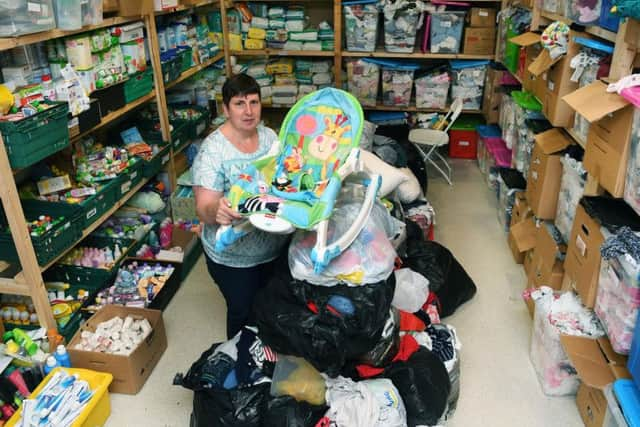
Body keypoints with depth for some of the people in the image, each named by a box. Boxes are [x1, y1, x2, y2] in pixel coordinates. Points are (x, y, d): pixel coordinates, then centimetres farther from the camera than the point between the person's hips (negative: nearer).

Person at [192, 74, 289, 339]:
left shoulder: (269, 136, -4)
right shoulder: (212, 151, -22)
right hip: (234, 258, -5)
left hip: (276, 246, 6)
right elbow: (203, 209, -24)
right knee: (244, 313, 14)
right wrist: (216, 212, -48)